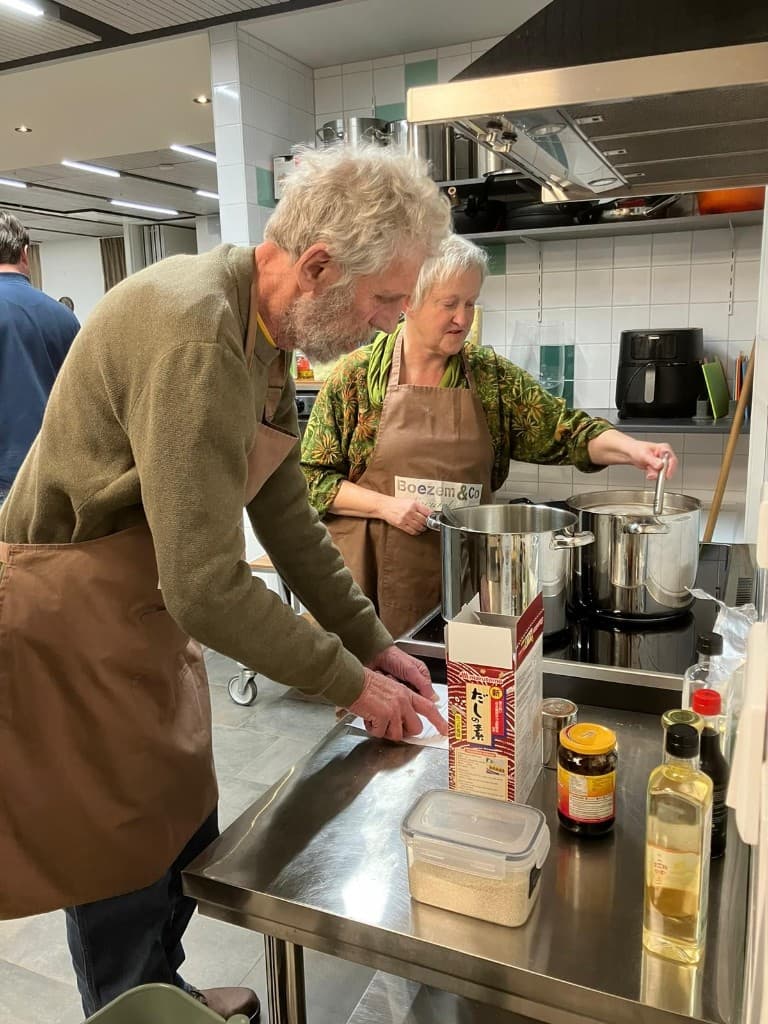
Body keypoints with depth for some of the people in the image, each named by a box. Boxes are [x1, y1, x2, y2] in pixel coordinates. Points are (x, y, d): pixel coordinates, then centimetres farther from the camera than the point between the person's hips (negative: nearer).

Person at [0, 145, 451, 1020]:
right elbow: (207, 587, -30)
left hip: (147, 620, 9)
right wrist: (351, 684, -16)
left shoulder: (265, 330, 2)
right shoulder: (195, 336, -30)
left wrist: (373, 645, 4)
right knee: (127, 880, 9)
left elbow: (286, 517, 6)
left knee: (187, 843, 22)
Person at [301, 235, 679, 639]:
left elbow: (564, 428, 0)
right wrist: (385, 505, -15)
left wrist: (631, 448, -17)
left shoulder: (492, 376, 4)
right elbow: (312, 477, -3)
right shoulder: (356, 374, -4)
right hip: (373, 573, -2)